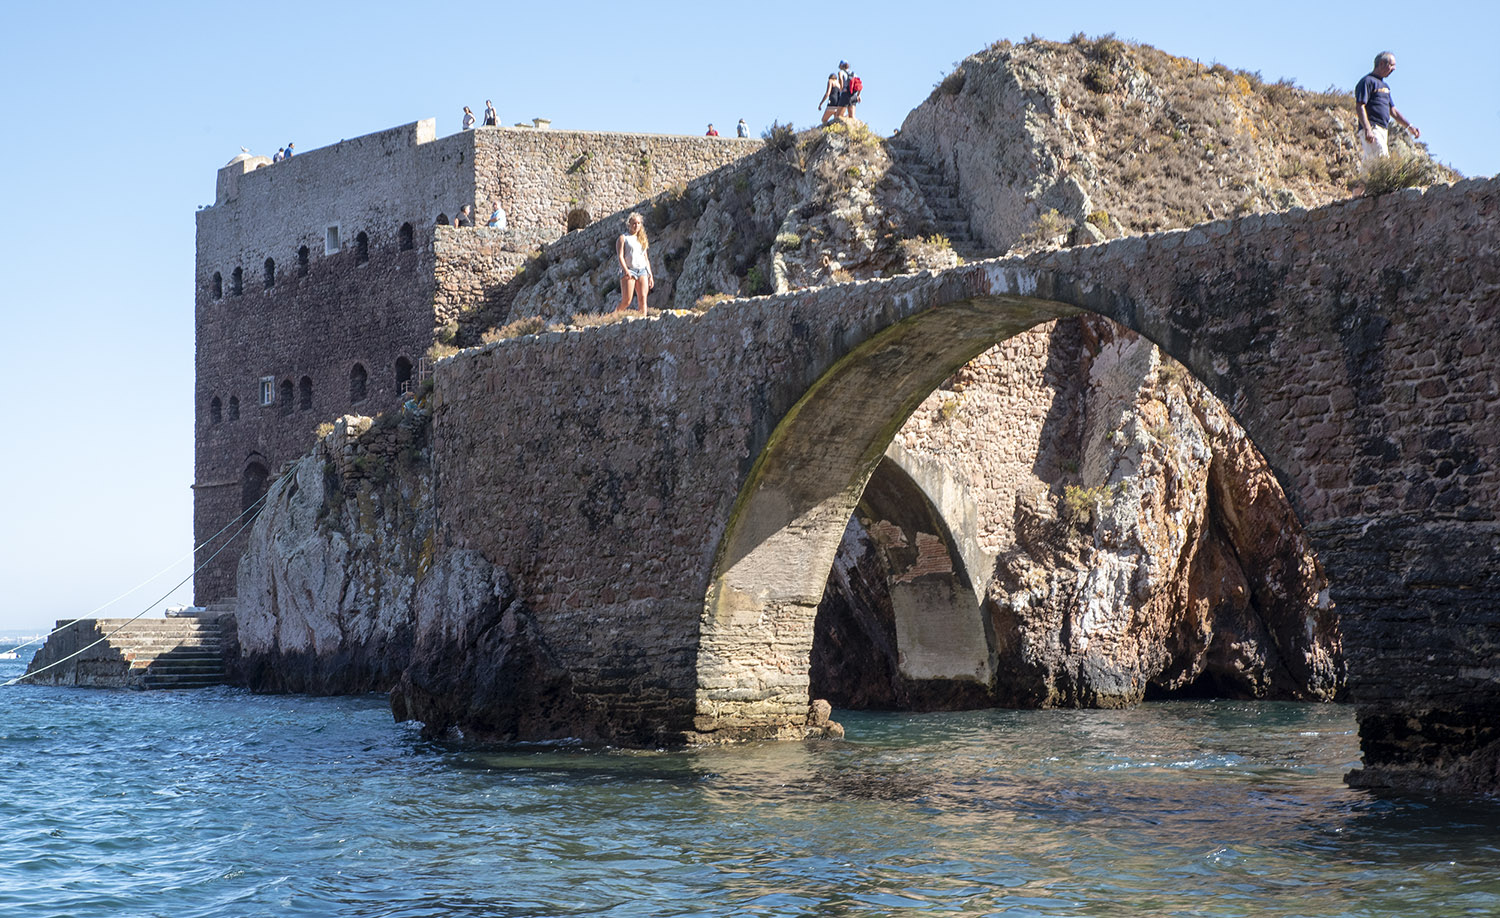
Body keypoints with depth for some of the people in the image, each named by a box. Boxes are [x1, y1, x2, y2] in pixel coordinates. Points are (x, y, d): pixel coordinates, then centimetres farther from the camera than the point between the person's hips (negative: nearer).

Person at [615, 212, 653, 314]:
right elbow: (620, 256, -7)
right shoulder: (623, 238, 3)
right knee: (626, 301, -11)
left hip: (642, 271, 5)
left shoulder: (642, 239, 21)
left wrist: (650, 275, 17)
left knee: (643, 298, -9)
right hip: (629, 271, -5)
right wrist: (626, 270, -22)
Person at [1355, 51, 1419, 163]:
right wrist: (1367, 129, -24)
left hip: (1383, 131, 9)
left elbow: (1392, 110, 30)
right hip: (1372, 129, -9)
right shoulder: (1368, 81, -4)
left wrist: (1409, 126, 23)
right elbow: (1359, 107, -14)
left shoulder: (1384, 85, 26)